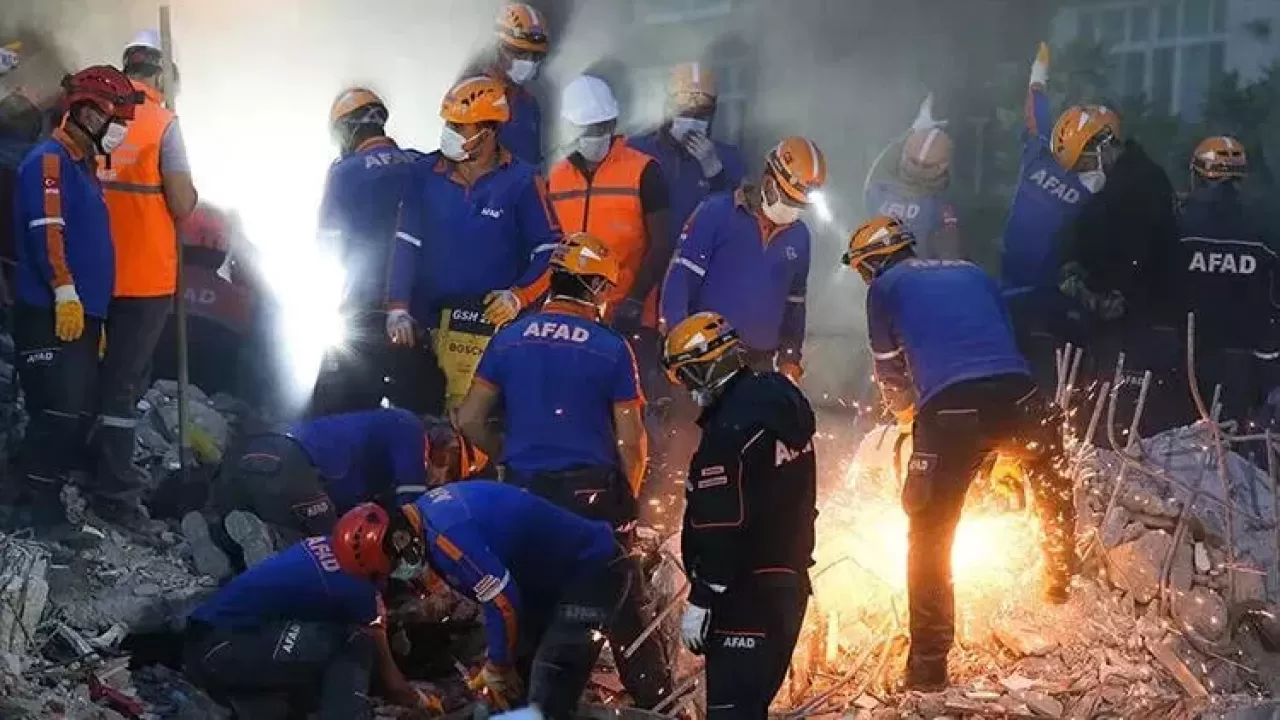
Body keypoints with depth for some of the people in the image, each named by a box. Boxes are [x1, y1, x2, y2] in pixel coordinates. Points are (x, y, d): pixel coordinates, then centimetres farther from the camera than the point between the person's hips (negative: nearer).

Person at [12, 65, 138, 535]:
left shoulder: (82, 166, 22)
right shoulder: (50, 159, -10)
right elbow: (46, 229, -21)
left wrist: (95, 312, 26)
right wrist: (65, 292, -26)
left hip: (82, 312, 10)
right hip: (52, 314, -10)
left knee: (81, 404, 15)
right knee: (60, 408, -13)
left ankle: (76, 473, 26)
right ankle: (40, 495, -8)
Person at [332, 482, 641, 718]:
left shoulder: (446, 534, -29)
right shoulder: (428, 513, 5)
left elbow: (503, 601, -27)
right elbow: (493, 592, 14)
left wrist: (497, 665, -10)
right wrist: (499, 660, 13)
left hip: (593, 571, -11)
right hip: (558, 574, 11)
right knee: (518, 672, 15)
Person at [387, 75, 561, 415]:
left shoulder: (521, 181, -1)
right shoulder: (426, 175, 7)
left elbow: (549, 250, 1)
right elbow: (406, 244, 6)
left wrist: (519, 296, -13)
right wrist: (398, 307, -5)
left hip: (490, 330, -3)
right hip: (427, 327, 3)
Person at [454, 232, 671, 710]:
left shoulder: (509, 339, 2)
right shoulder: (612, 349, -6)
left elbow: (469, 421, 2)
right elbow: (631, 442, -7)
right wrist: (629, 496, 10)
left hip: (523, 492, 3)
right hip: (593, 490, -2)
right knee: (623, 604, 7)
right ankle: (654, 699, 11)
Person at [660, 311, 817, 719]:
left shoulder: (730, 429, -20)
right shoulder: (783, 399, 10)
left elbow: (720, 526, -21)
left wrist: (701, 599, -17)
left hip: (747, 591, -10)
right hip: (789, 581, 10)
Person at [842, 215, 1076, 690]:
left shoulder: (884, 288, 19)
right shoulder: (972, 273, 30)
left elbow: (890, 371, 25)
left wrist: (906, 417, 44)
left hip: (949, 410, -4)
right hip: (1016, 394, 4)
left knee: (929, 533, 6)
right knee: (1053, 482, 33)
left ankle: (928, 664, 5)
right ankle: (1064, 585, 44)